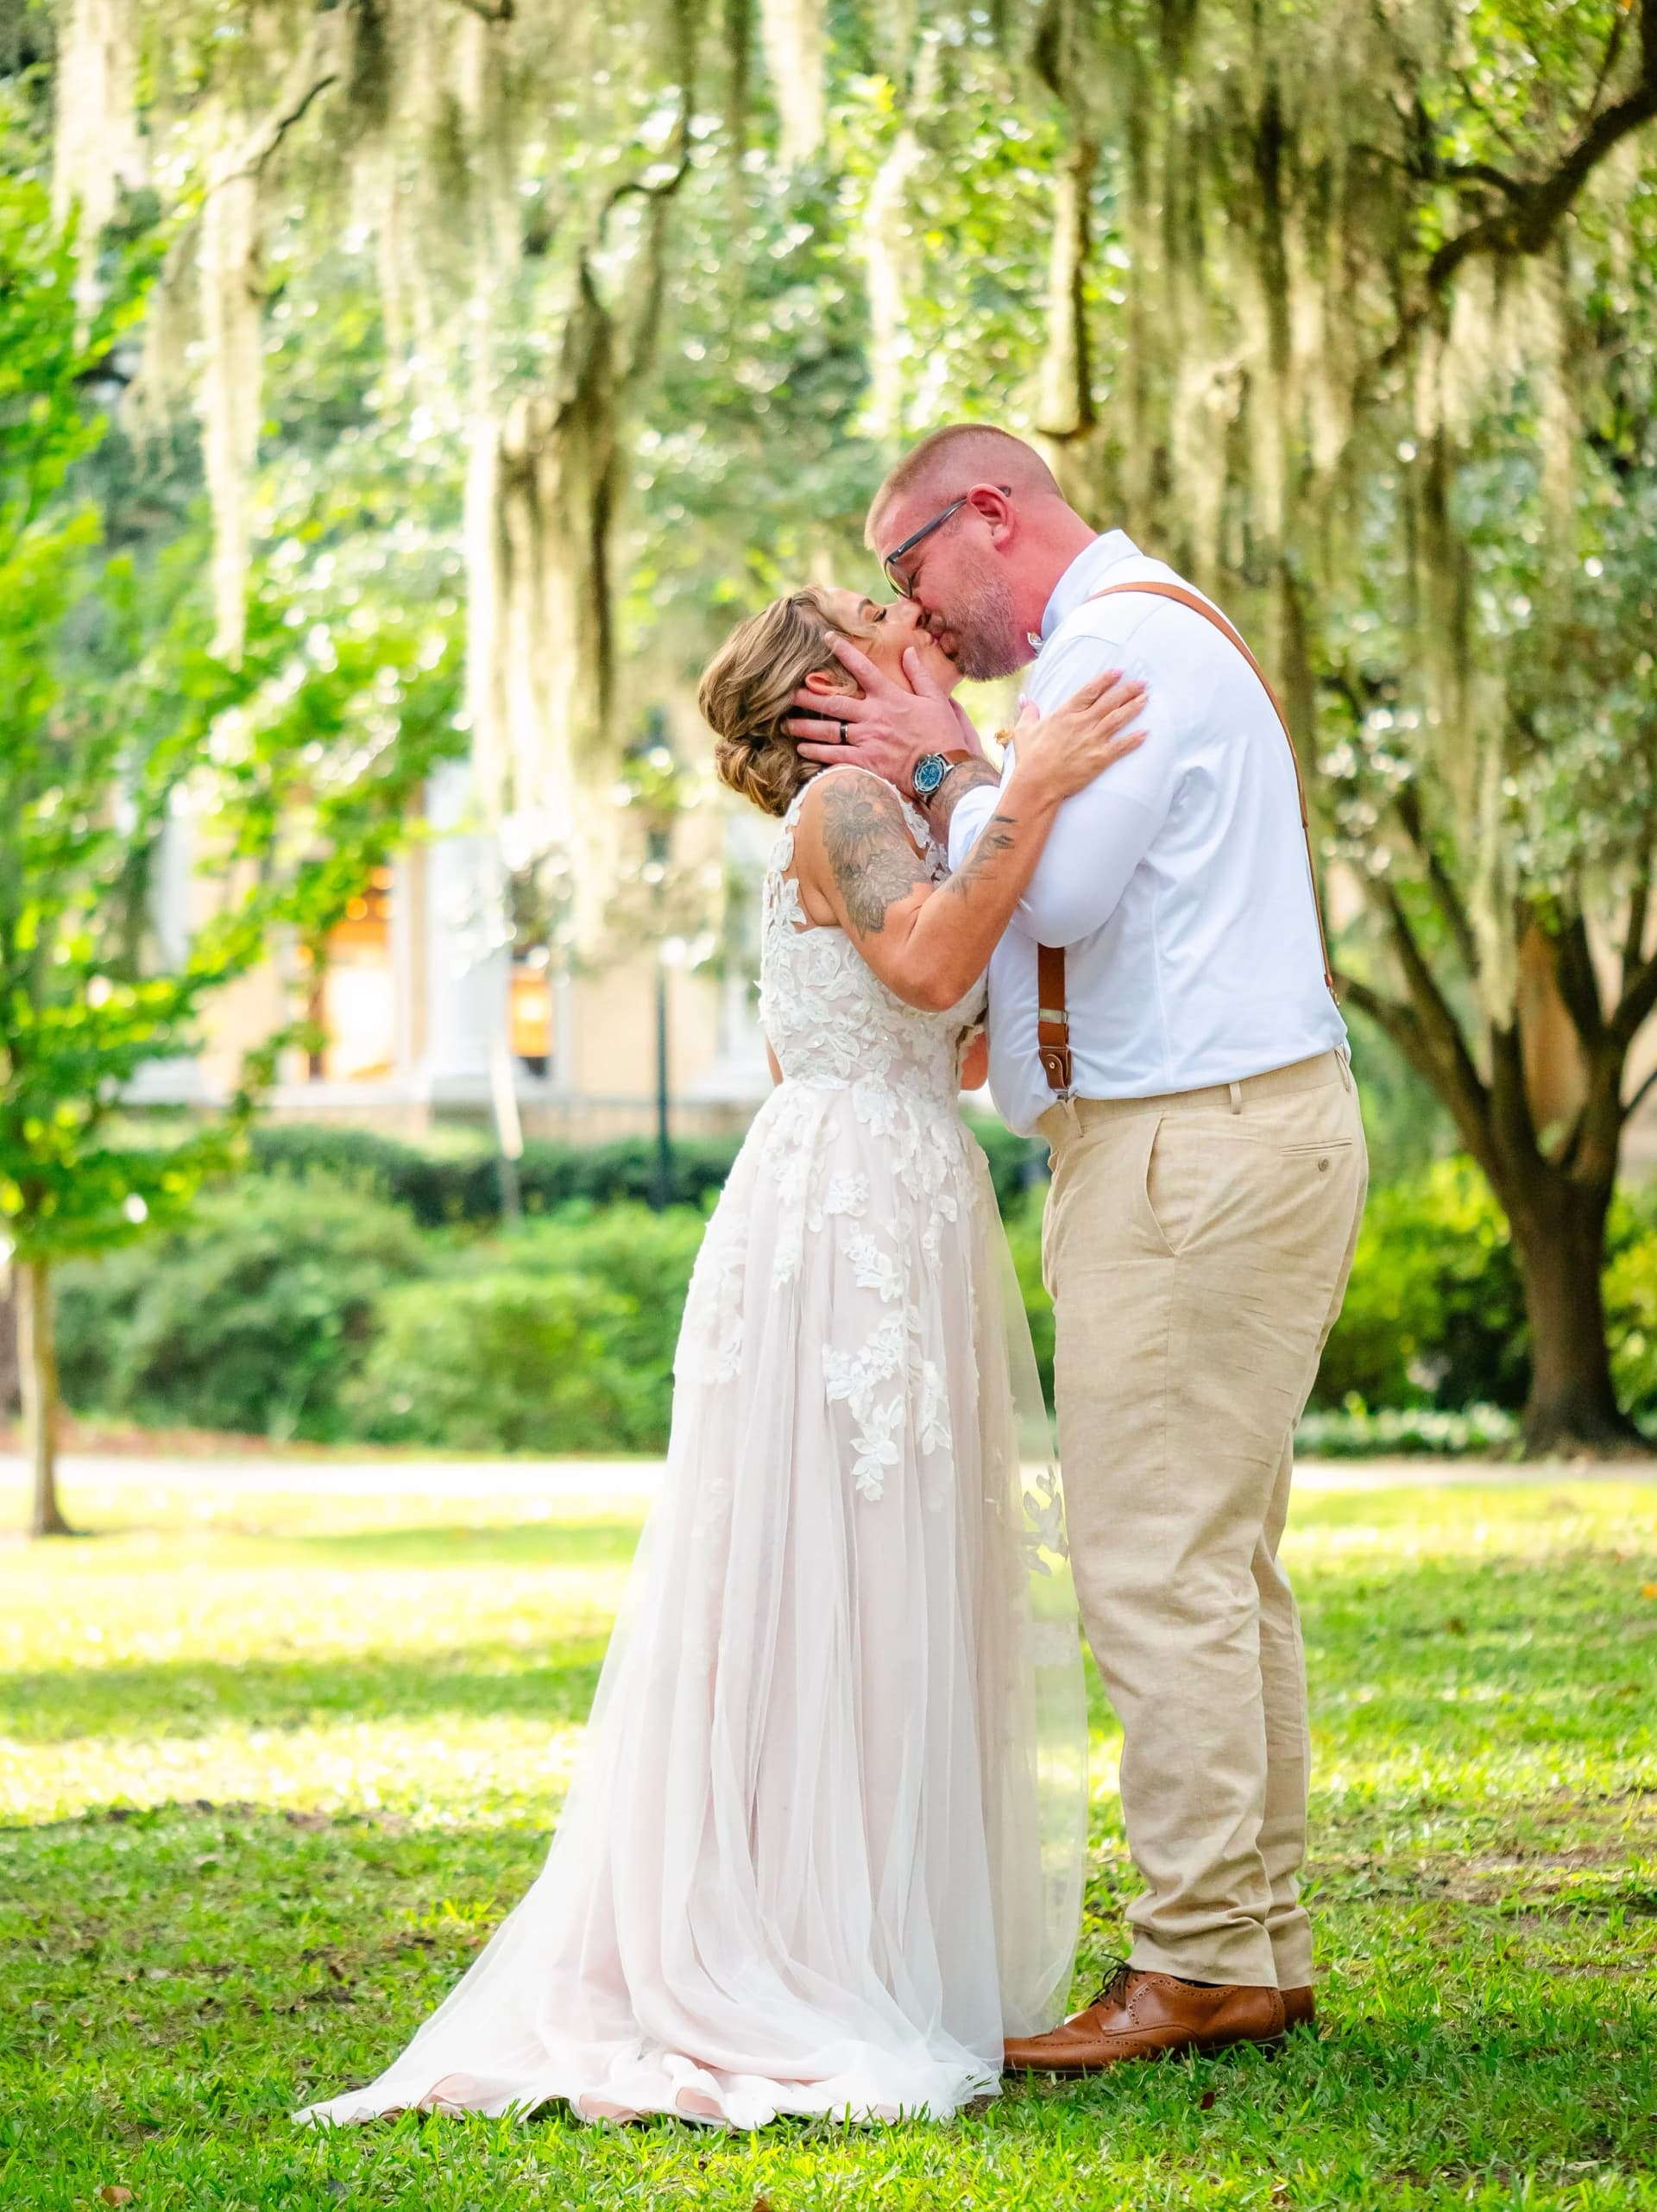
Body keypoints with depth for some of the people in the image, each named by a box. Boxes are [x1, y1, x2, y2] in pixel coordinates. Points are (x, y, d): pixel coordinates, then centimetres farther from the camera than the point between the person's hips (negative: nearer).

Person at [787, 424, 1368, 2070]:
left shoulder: (1119, 639, -10)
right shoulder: (1149, 637, 23)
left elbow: (1055, 892, -19)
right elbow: (1054, 914, 19)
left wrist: (944, 771, -6)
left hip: (1194, 1151, -11)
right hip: (1236, 1140, 11)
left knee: (1159, 1565, -9)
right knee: (1225, 1567, 12)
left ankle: (1197, 1965, -6)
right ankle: (1263, 1950, 16)